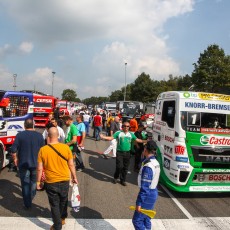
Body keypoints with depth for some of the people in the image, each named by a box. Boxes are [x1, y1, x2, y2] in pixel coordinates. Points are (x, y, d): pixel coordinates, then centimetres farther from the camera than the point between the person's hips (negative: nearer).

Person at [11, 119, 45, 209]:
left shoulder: (20, 135, -11)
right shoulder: (39, 135, -4)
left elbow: (14, 149, -12)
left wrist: (15, 158, 5)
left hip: (23, 163, -2)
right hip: (36, 163, 3)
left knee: (25, 183, 6)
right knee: (33, 181, 23)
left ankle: (27, 204, 9)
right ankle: (31, 197, 41)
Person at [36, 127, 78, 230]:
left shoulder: (43, 150, -14)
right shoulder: (66, 147, -12)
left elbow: (39, 169, -9)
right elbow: (71, 165, -5)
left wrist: (38, 181, 6)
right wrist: (74, 177, 9)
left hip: (51, 183, -2)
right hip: (65, 181, 2)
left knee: (54, 205, 14)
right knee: (63, 201, 26)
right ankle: (62, 218, 47)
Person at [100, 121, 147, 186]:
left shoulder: (131, 134, 7)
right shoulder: (118, 133, -4)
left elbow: (137, 140, 10)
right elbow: (111, 138, -11)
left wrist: (146, 141, 3)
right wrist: (103, 137, -26)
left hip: (127, 153, 4)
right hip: (119, 152, -3)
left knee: (125, 167, 8)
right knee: (119, 166, -7)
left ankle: (123, 180, 24)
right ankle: (115, 177, 20)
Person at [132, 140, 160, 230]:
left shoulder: (148, 166, -25)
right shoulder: (156, 163, 3)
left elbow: (145, 187, -24)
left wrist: (139, 203, -20)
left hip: (147, 195, -9)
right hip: (153, 193, 9)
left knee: (137, 220, 1)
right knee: (146, 219, 20)